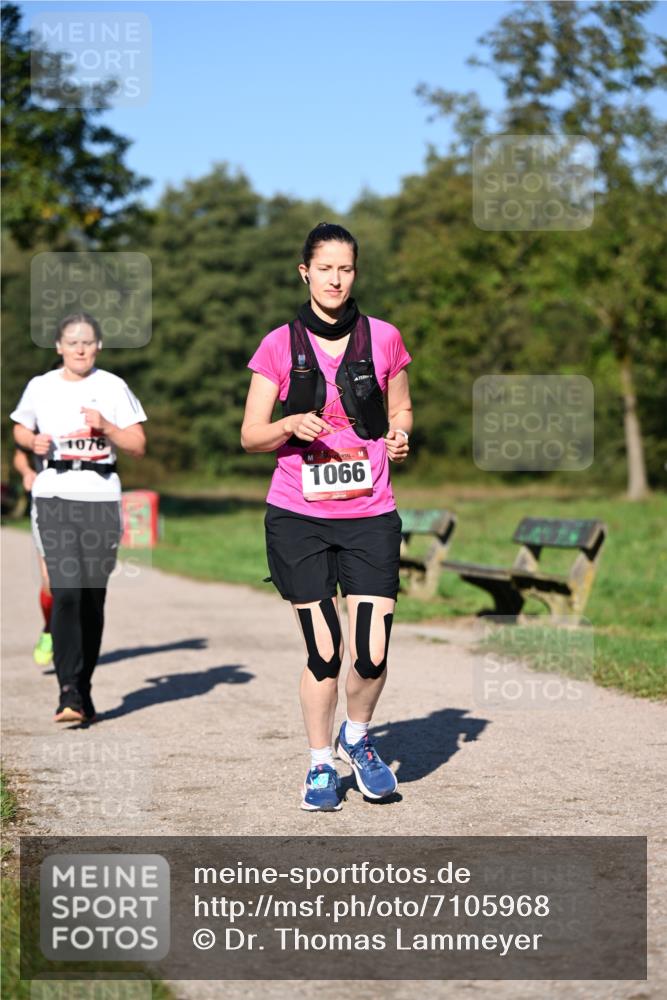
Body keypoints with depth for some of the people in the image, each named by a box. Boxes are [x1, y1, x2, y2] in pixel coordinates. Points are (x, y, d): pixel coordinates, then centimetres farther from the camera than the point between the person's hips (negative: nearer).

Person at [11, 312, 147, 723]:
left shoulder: (112, 387, 5)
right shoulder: (40, 387, 8)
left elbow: (139, 446, 5)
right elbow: (20, 429, 22)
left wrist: (106, 427, -12)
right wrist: (34, 441, 0)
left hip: (100, 497, 1)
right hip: (54, 496, 0)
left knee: (93, 597, 3)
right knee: (66, 592, -14)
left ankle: (84, 689, 16)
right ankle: (69, 693, -16)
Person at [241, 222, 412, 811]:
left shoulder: (384, 340, 5)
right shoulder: (280, 346, 2)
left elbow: (400, 412, 18)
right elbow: (251, 436, 4)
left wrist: (400, 437, -4)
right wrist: (292, 424, -16)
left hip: (370, 515, 1)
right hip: (297, 518, -1)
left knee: (372, 654, -8)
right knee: (323, 652, -1)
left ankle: (355, 737, 24)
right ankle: (321, 765, 21)